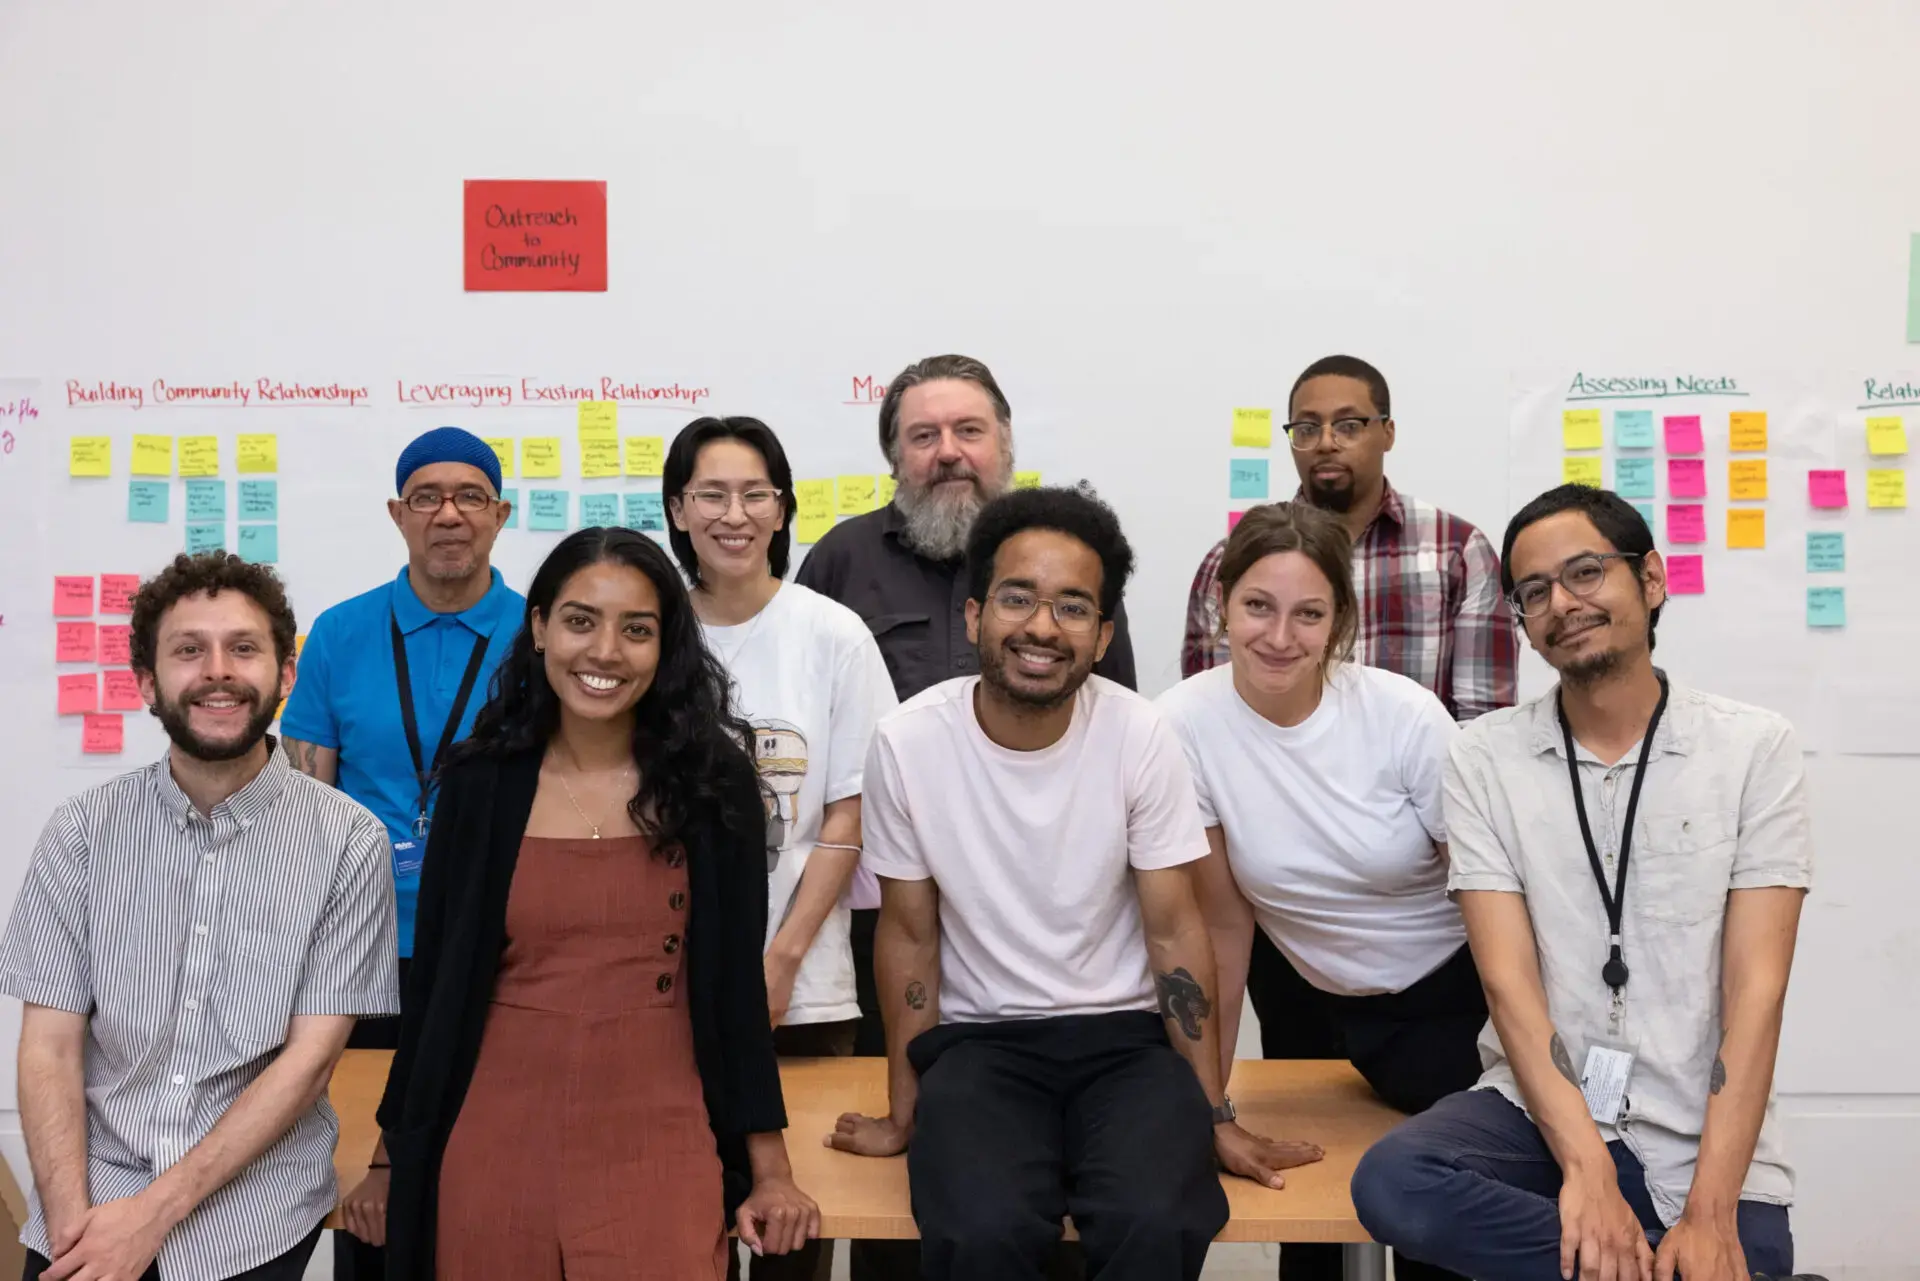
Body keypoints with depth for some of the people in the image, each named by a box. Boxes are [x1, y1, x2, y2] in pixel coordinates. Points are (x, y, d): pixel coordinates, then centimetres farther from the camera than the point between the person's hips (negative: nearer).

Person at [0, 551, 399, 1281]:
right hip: (90, 1207, 2)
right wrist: (71, 1219, -15)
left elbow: (310, 1056, -11)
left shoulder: (348, 843, -11)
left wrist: (154, 1211, -14)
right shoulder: (82, 833, -3)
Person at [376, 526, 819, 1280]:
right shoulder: (481, 783, -1)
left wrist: (769, 1169, 1)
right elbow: (433, 977, 5)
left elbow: (736, 980, 1)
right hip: (492, 1145, 1)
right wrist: (399, 1154, 9)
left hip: (658, 1145, -1)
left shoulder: (713, 781, -3)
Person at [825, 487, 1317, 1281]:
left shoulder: (1141, 738, -11)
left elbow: (1173, 931, -4)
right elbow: (909, 935, -1)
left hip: (1125, 1037, 1)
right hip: (977, 1043, 0)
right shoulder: (907, 744, -11)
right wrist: (905, 1114, 5)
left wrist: (1215, 1117, -3)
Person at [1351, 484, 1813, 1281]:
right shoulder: (1485, 757, 0)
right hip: (1538, 1106, 2)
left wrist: (1711, 1212, -17)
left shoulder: (1756, 748, -1)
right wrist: (1585, 1169, -21)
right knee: (1391, 1184, -27)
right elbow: (1508, 976, -8)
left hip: (1704, 1136, -1)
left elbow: (1756, 987, -8)